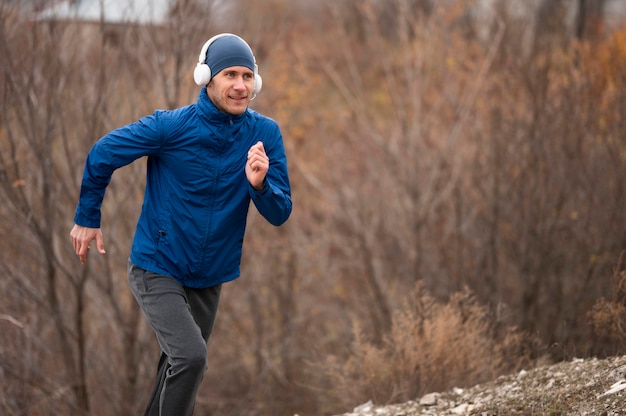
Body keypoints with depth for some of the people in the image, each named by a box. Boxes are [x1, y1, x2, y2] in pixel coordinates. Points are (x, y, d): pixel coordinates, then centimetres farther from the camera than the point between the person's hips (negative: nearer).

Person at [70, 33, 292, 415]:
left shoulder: (265, 134, -9)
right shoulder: (172, 126, -18)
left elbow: (279, 214, -8)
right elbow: (102, 154, -4)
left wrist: (259, 184, -30)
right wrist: (87, 219, 4)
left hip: (210, 278, 5)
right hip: (158, 269, -5)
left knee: (182, 368, 19)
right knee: (190, 356, -24)